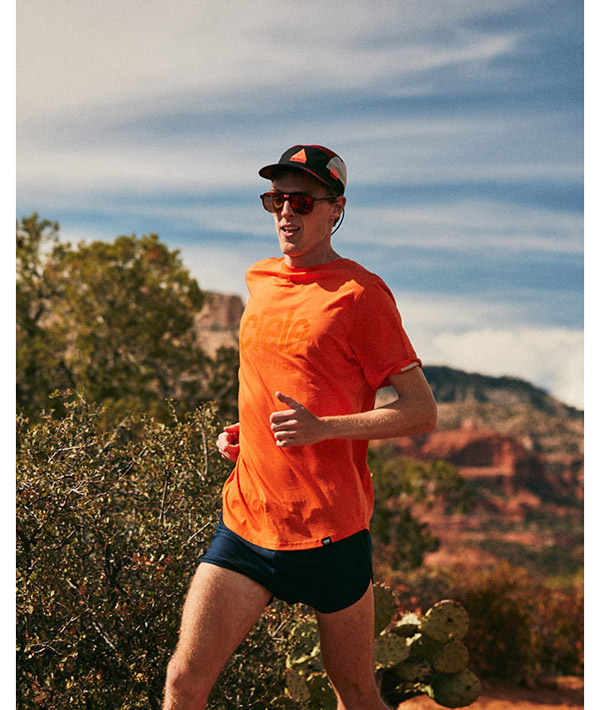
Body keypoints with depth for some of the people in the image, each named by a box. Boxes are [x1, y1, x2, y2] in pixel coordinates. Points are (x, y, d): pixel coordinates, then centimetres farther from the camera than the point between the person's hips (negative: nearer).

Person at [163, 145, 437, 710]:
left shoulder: (360, 293, -8)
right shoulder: (259, 281, 12)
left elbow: (422, 412, -10)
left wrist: (322, 427, -22)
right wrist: (242, 432, 10)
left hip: (329, 531, -5)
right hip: (246, 517, 5)